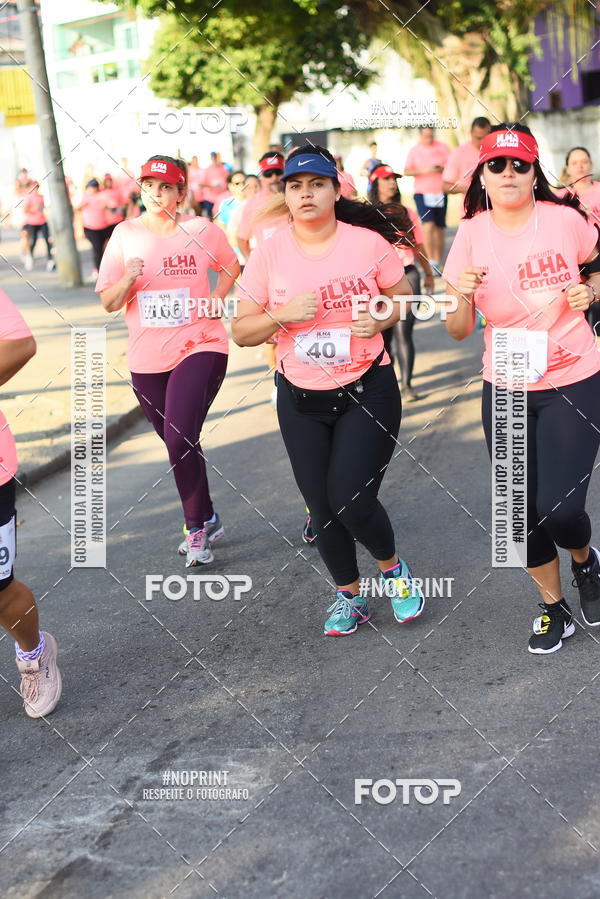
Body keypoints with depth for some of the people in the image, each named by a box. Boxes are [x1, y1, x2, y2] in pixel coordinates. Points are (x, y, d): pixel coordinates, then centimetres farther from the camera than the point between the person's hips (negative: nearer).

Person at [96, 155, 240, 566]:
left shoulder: (201, 230, -4)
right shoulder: (125, 234, 1)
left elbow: (231, 267, 14)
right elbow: (108, 302, 1)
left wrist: (215, 299, -2)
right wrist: (129, 279, -19)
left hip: (200, 347, -4)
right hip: (147, 358, 4)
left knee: (180, 439, -18)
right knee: (179, 444, 14)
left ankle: (197, 528, -2)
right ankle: (207, 520, 33)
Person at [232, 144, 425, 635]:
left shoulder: (368, 243, -8)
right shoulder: (269, 253, -6)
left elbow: (404, 298, 6)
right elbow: (242, 332, -3)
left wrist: (381, 318, -15)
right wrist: (283, 315, -22)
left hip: (367, 389, -2)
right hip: (301, 398, 3)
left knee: (351, 499, -12)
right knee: (322, 506, 8)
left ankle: (393, 567, 20)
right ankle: (349, 595, 32)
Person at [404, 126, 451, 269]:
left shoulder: (442, 147, 6)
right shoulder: (414, 150, 3)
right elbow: (407, 171, -3)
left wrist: (443, 169, -16)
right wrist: (424, 171, -17)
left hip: (440, 193, 2)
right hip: (422, 193, -2)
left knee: (439, 227, 6)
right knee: (428, 225, -17)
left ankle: (438, 262, 13)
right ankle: (431, 261, -16)